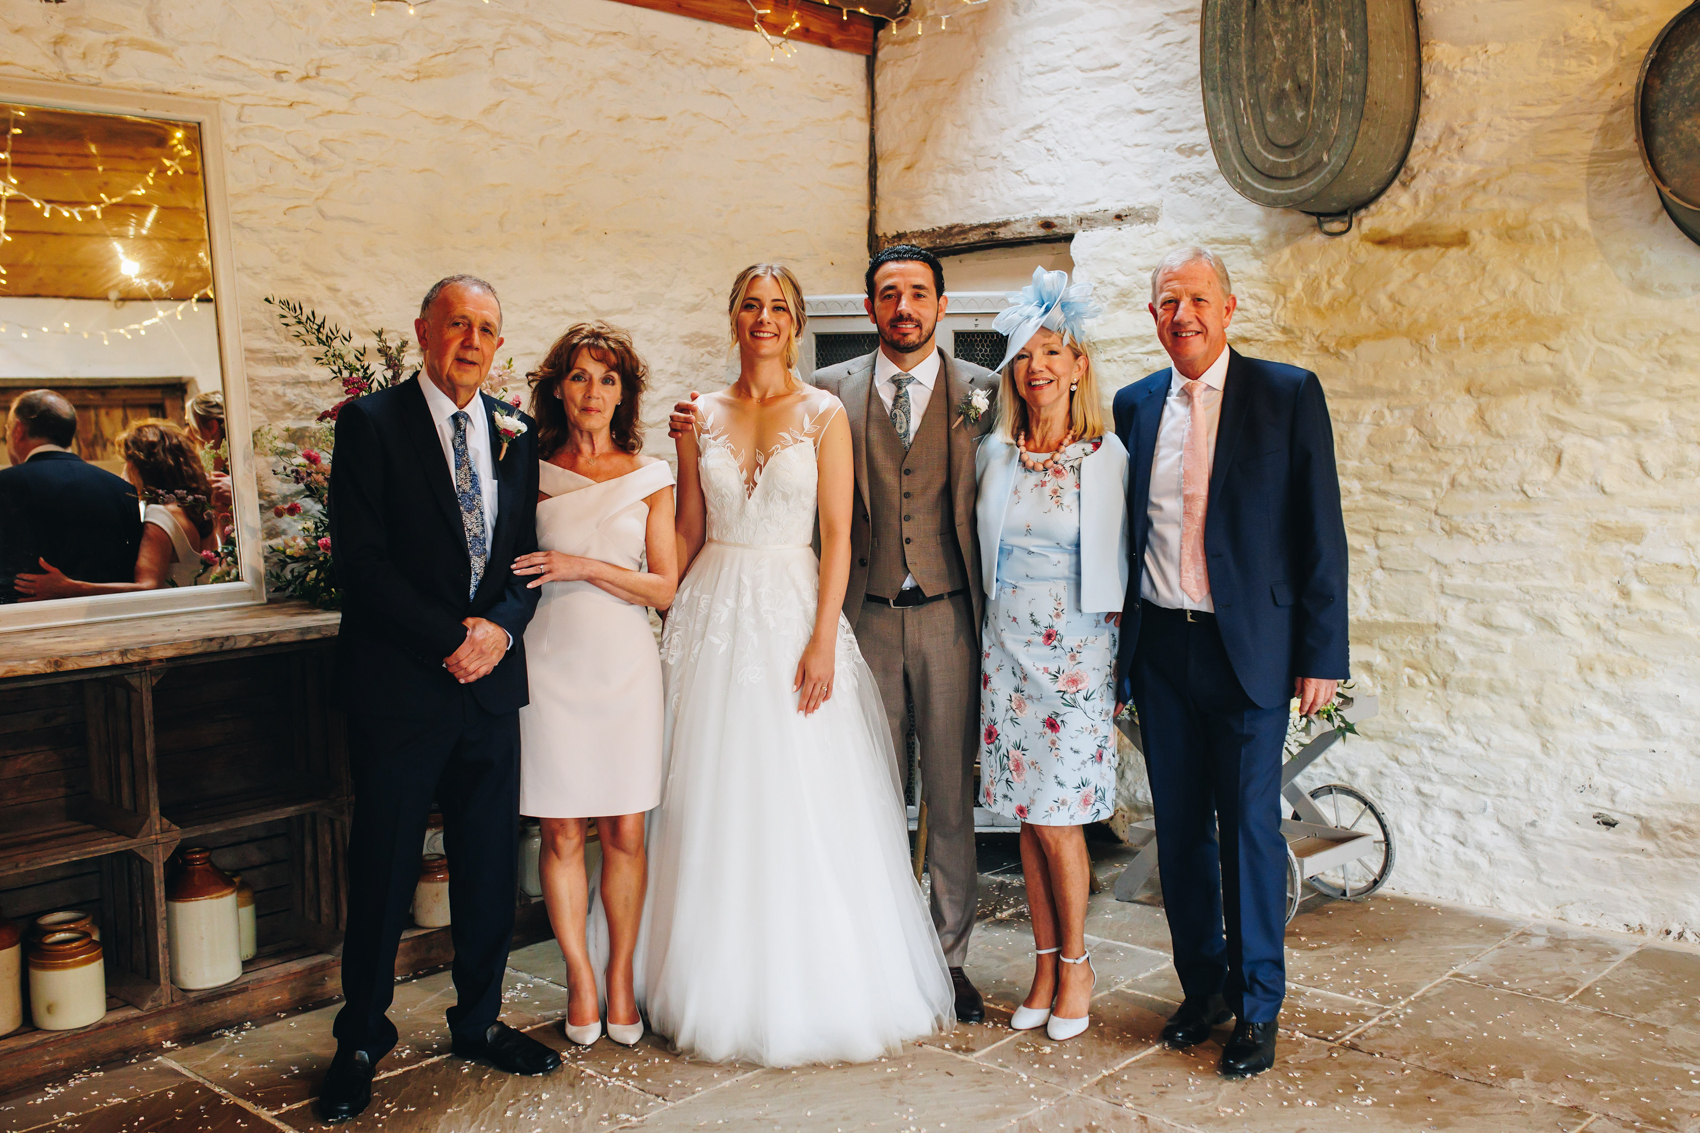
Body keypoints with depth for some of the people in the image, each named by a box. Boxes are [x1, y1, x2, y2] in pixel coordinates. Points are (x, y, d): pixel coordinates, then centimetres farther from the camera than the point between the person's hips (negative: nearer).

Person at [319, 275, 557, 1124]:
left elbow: (529, 553, 10)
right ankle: (361, 1040, 22)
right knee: (382, 871, 5)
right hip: (399, 684, -4)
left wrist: (501, 626, -9)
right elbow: (360, 559, -11)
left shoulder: (515, 435, 11)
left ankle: (478, 1021, 29)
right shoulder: (372, 423, -4)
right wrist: (447, 640, -15)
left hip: (492, 681, 4)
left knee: (490, 866, 12)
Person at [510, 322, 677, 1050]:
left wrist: (584, 567, -11)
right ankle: (579, 981, 19)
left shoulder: (649, 477, 5)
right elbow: (511, 567, 11)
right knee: (562, 833, 4)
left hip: (625, 663, 0)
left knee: (625, 831, 4)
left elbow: (664, 587, -1)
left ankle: (621, 978, 20)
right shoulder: (533, 473, 4)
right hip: (552, 662, 0)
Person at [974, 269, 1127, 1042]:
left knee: (1058, 818, -2)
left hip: (1076, 650, -4)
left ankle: (1075, 964, 17)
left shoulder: (1108, 456, -4)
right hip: (1006, 645, 4)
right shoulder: (993, 453, 6)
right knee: (1026, 817, 8)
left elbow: (1117, 567, -2)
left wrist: (1120, 663, -3)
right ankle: (1045, 963, 22)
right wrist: (992, 625, 11)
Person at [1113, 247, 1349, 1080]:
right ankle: (1203, 986, 27)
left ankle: (1257, 1008, 17)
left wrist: (1321, 655, -7)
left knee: (1250, 828, 2)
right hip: (1158, 646, 4)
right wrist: (1118, 651, 9)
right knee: (1180, 826, 11)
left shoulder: (1288, 395, -3)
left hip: (1247, 648, -4)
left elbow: (1320, 533, -4)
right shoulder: (1135, 405, 8)